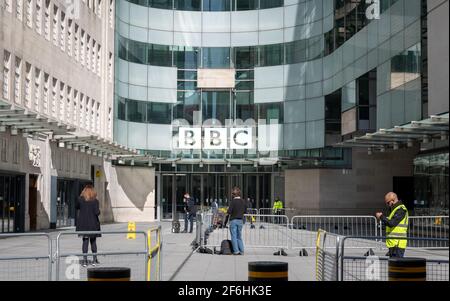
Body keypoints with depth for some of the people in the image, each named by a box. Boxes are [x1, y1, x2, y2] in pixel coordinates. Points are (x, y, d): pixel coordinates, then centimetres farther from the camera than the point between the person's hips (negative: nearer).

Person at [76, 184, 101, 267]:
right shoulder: (95, 201, -9)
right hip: (93, 223, -1)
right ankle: (94, 260, 15)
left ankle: (85, 260, 0)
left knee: (85, 241, 5)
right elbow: (97, 212, -15)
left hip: (83, 223, 1)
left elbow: (76, 207, 15)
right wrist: (99, 211, 6)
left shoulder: (80, 199, -3)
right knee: (93, 242, 11)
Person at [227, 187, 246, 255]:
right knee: (239, 236, 14)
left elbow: (229, 212, -18)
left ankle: (236, 251, -2)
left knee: (234, 236, 2)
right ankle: (241, 251, 10)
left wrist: (228, 212, 3)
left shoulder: (233, 201, -14)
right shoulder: (243, 201, 3)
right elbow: (245, 211, 12)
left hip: (233, 220, -5)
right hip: (240, 220, 5)